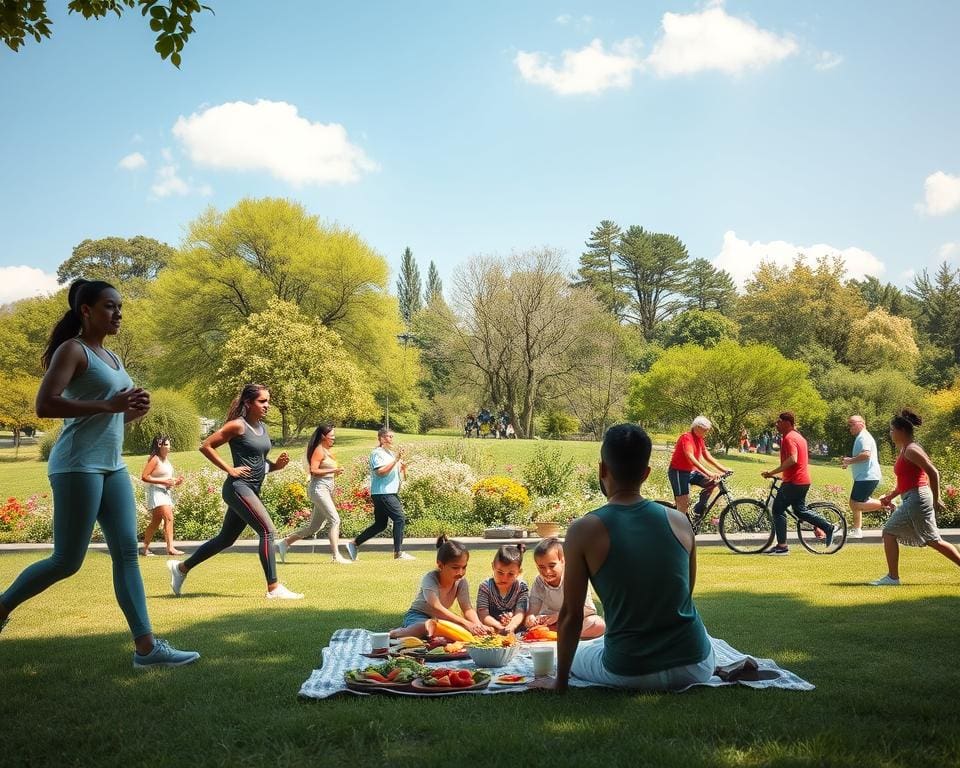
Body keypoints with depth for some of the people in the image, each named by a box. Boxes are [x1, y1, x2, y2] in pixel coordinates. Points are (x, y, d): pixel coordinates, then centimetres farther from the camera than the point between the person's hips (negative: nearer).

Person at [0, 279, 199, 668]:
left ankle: (146, 646, -1)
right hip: (77, 466, -8)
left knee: (127, 552, 1)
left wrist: (136, 409, 3)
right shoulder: (72, 350, -7)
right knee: (67, 560, -3)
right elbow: (44, 405, -19)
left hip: (113, 466, 8)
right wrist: (110, 404, -22)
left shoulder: (112, 357, 18)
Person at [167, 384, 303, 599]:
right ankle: (274, 588, -13)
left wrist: (277, 464, 1)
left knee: (226, 539, 17)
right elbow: (206, 446, -10)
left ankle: (181, 567, 33)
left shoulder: (263, 427, 14)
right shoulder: (237, 425, -10)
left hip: (252, 490, 9)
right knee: (268, 531, -17)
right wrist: (229, 469, -13)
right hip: (238, 487, -9)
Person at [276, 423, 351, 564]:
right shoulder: (319, 450, -9)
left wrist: (337, 471, 3)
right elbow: (314, 470, -18)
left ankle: (284, 543, 24)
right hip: (319, 488, -10)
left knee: (314, 526, 13)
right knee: (335, 520, -15)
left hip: (327, 489, 10)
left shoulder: (329, 450, 17)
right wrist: (333, 470, -19)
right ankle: (337, 556, -16)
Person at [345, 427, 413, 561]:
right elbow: (381, 471, -21)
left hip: (391, 493, 10)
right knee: (399, 518, -15)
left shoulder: (391, 453, 21)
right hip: (382, 493, -10)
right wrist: (395, 460, -21)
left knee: (380, 525, 11)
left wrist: (403, 467, 5)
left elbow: (402, 477, 25)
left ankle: (354, 544, 19)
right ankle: (398, 552, -12)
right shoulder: (377, 453, -7)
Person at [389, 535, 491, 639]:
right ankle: (396, 633, -15)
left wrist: (478, 625, -40)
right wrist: (465, 623, -49)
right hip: (418, 617, -6)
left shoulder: (461, 581, -12)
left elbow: (467, 609, -17)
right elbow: (436, 608, -40)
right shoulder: (430, 579, -26)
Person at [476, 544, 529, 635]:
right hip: (490, 630, -1)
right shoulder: (485, 587, -1)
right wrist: (500, 627, -29)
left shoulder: (522, 588, 2)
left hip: (514, 631, 1)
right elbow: (483, 615, -11)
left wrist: (510, 627, -34)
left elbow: (520, 614, -12)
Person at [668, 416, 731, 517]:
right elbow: (691, 458, -33)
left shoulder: (700, 439, 6)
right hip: (678, 472, -8)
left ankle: (699, 510, 7)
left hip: (691, 471, 8)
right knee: (684, 503, -14)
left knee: (712, 482, -5)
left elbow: (708, 457, 8)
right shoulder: (687, 437, -21)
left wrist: (723, 469, -3)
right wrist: (708, 473, -42)